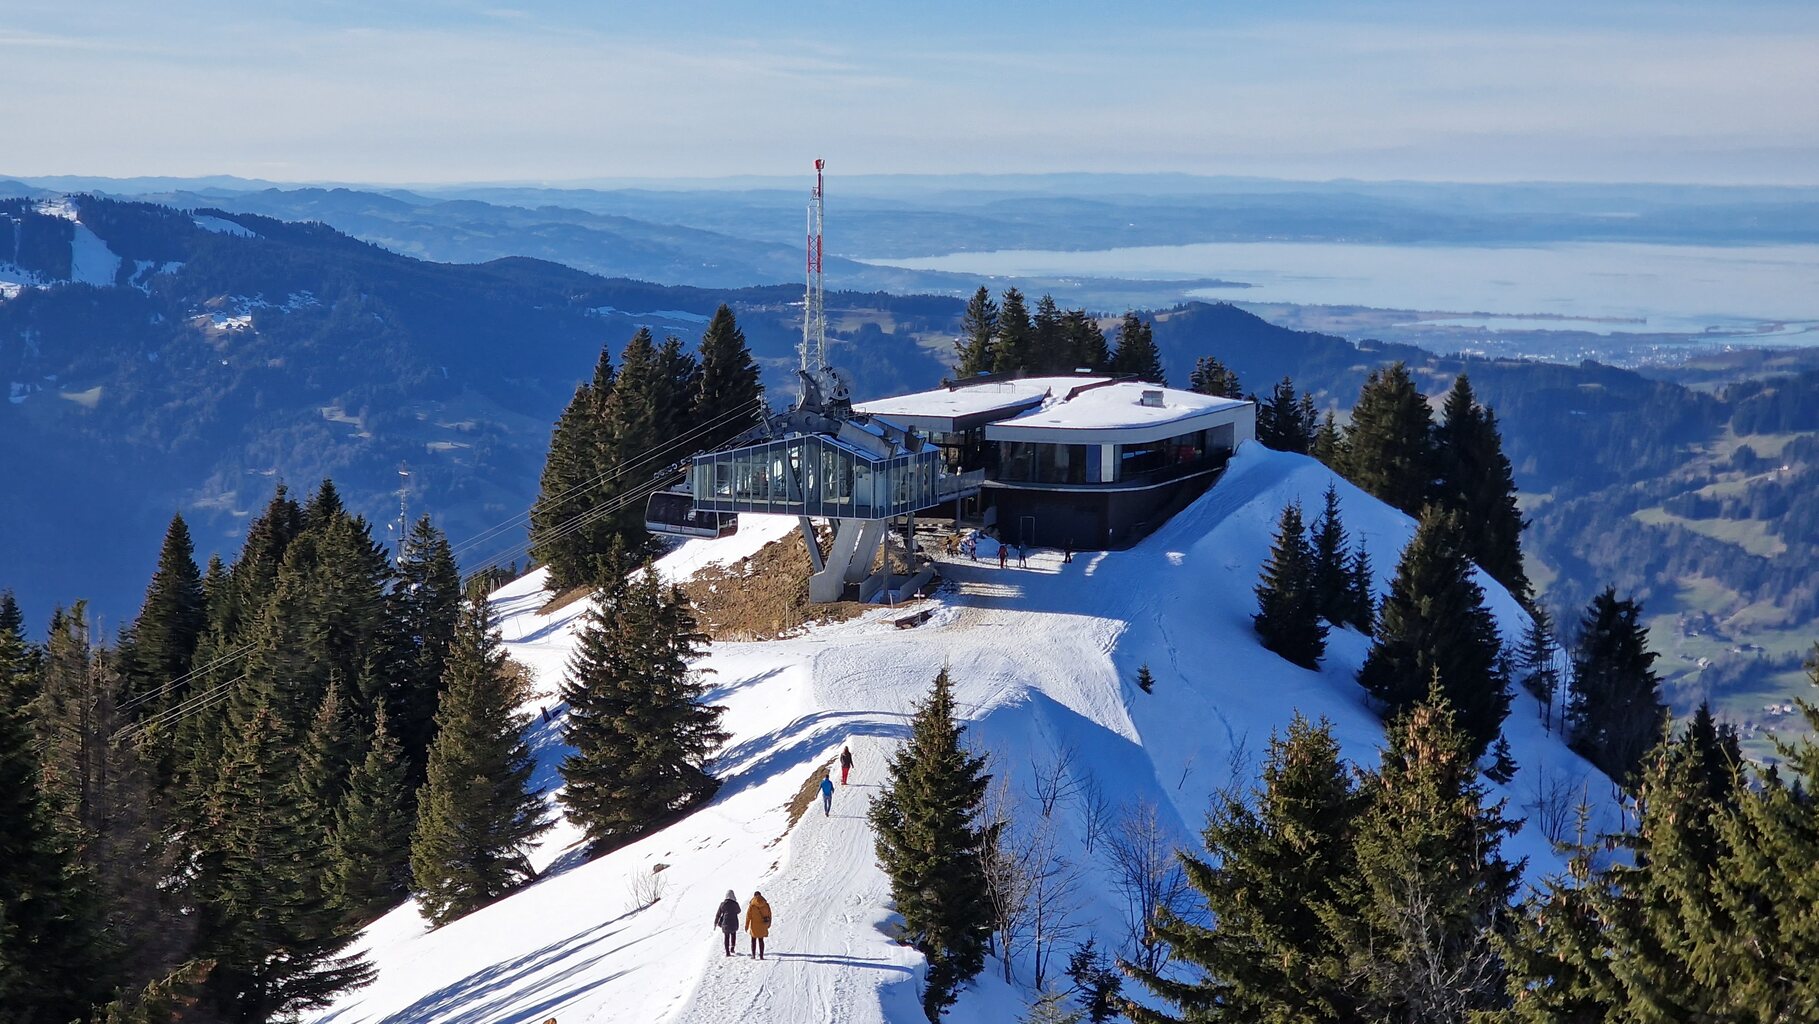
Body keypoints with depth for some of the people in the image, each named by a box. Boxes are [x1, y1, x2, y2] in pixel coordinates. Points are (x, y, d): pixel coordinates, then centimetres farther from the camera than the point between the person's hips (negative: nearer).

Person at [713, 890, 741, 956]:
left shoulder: (723, 904, -7)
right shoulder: (735, 904, -10)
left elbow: (718, 914, -1)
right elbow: (738, 911, 11)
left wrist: (715, 923, 10)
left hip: (725, 923, 0)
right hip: (734, 923, 0)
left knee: (726, 937, 12)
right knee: (733, 933, 28)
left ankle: (727, 952, 11)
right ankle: (732, 947, 18)